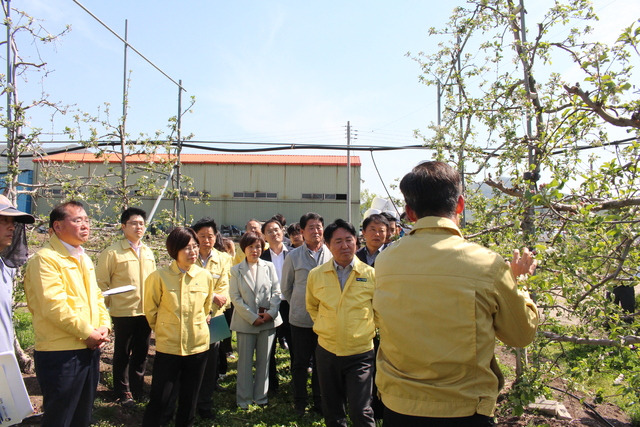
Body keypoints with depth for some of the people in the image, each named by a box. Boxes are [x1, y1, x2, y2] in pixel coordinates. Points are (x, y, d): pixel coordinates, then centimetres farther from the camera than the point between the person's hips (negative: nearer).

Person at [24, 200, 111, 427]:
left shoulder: (84, 259, 14)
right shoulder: (45, 259, -14)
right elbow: (55, 306, -21)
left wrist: (103, 327, -1)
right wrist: (88, 333, -15)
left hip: (90, 349, 8)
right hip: (60, 354, -8)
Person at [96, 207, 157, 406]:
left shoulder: (148, 253, 10)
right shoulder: (113, 252, -9)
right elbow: (101, 283, -8)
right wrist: (106, 307, -10)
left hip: (146, 311, 5)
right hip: (123, 311, -5)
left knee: (141, 352, 15)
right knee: (122, 353, 10)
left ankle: (137, 389, 31)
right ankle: (123, 392, 26)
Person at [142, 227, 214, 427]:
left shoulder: (205, 276, -3)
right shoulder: (159, 277, -11)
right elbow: (150, 310, 3)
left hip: (198, 346, 3)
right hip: (167, 347, -2)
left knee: (189, 402, 16)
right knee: (160, 402, 3)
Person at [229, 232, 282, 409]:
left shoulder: (269, 267, 4)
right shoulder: (236, 270, 1)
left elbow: (276, 292, 3)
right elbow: (235, 297, -4)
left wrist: (271, 313, -11)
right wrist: (252, 317, -11)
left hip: (268, 321, 1)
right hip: (245, 322, -1)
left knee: (264, 361, 10)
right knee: (245, 361, 6)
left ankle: (260, 396, 25)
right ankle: (244, 398, 21)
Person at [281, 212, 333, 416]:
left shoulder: (331, 254, -2)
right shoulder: (293, 256, -3)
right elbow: (286, 288, 8)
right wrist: (298, 305, 9)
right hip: (300, 318, -1)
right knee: (300, 362, 11)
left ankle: (320, 401, 29)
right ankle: (300, 403, 27)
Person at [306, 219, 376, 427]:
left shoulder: (371, 274, -6)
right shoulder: (316, 275, -1)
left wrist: (370, 329, 2)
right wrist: (323, 326, 7)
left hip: (360, 353, -2)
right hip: (327, 351, 3)